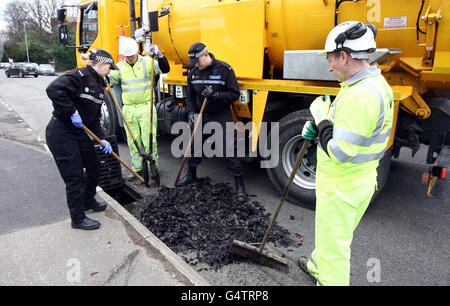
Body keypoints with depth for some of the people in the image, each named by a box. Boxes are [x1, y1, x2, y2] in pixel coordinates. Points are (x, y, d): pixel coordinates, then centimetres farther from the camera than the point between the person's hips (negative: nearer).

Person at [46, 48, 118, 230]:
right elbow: (53, 89, -31)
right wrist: (72, 112, -26)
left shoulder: (98, 85, 12)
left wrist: (102, 139, 2)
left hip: (79, 133, 9)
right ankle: (78, 219, 15)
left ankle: (88, 201, 41)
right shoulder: (79, 76, -16)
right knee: (74, 176, -2)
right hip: (61, 134, -9)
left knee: (94, 166, 17)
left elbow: (94, 117, 12)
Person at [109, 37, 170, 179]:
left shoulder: (147, 62, -1)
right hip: (129, 109, 4)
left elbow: (165, 69, -12)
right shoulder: (120, 67, 9)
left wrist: (159, 56, -27)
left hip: (146, 107, -4)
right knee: (133, 140, 10)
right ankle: (137, 168, 22)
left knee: (148, 139, -2)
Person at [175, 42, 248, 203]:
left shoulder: (224, 69, -12)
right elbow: (190, 96, 11)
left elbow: (234, 94, -12)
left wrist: (215, 95, -26)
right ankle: (191, 175, 38)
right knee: (193, 145, 15)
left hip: (221, 116, -5)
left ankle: (240, 186, 2)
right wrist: (192, 113, -5)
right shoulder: (193, 72, 3)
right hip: (200, 115, 5)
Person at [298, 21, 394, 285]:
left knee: (334, 246, 7)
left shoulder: (358, 96, -29)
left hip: (341, 186, -10)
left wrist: (321, 119, -15)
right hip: (363, 179, 11)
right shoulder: (377, 83, 5)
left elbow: (339, 152, -29)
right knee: (333, 233, 29)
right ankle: (316, 266, 53)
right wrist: (319, 127, 6)